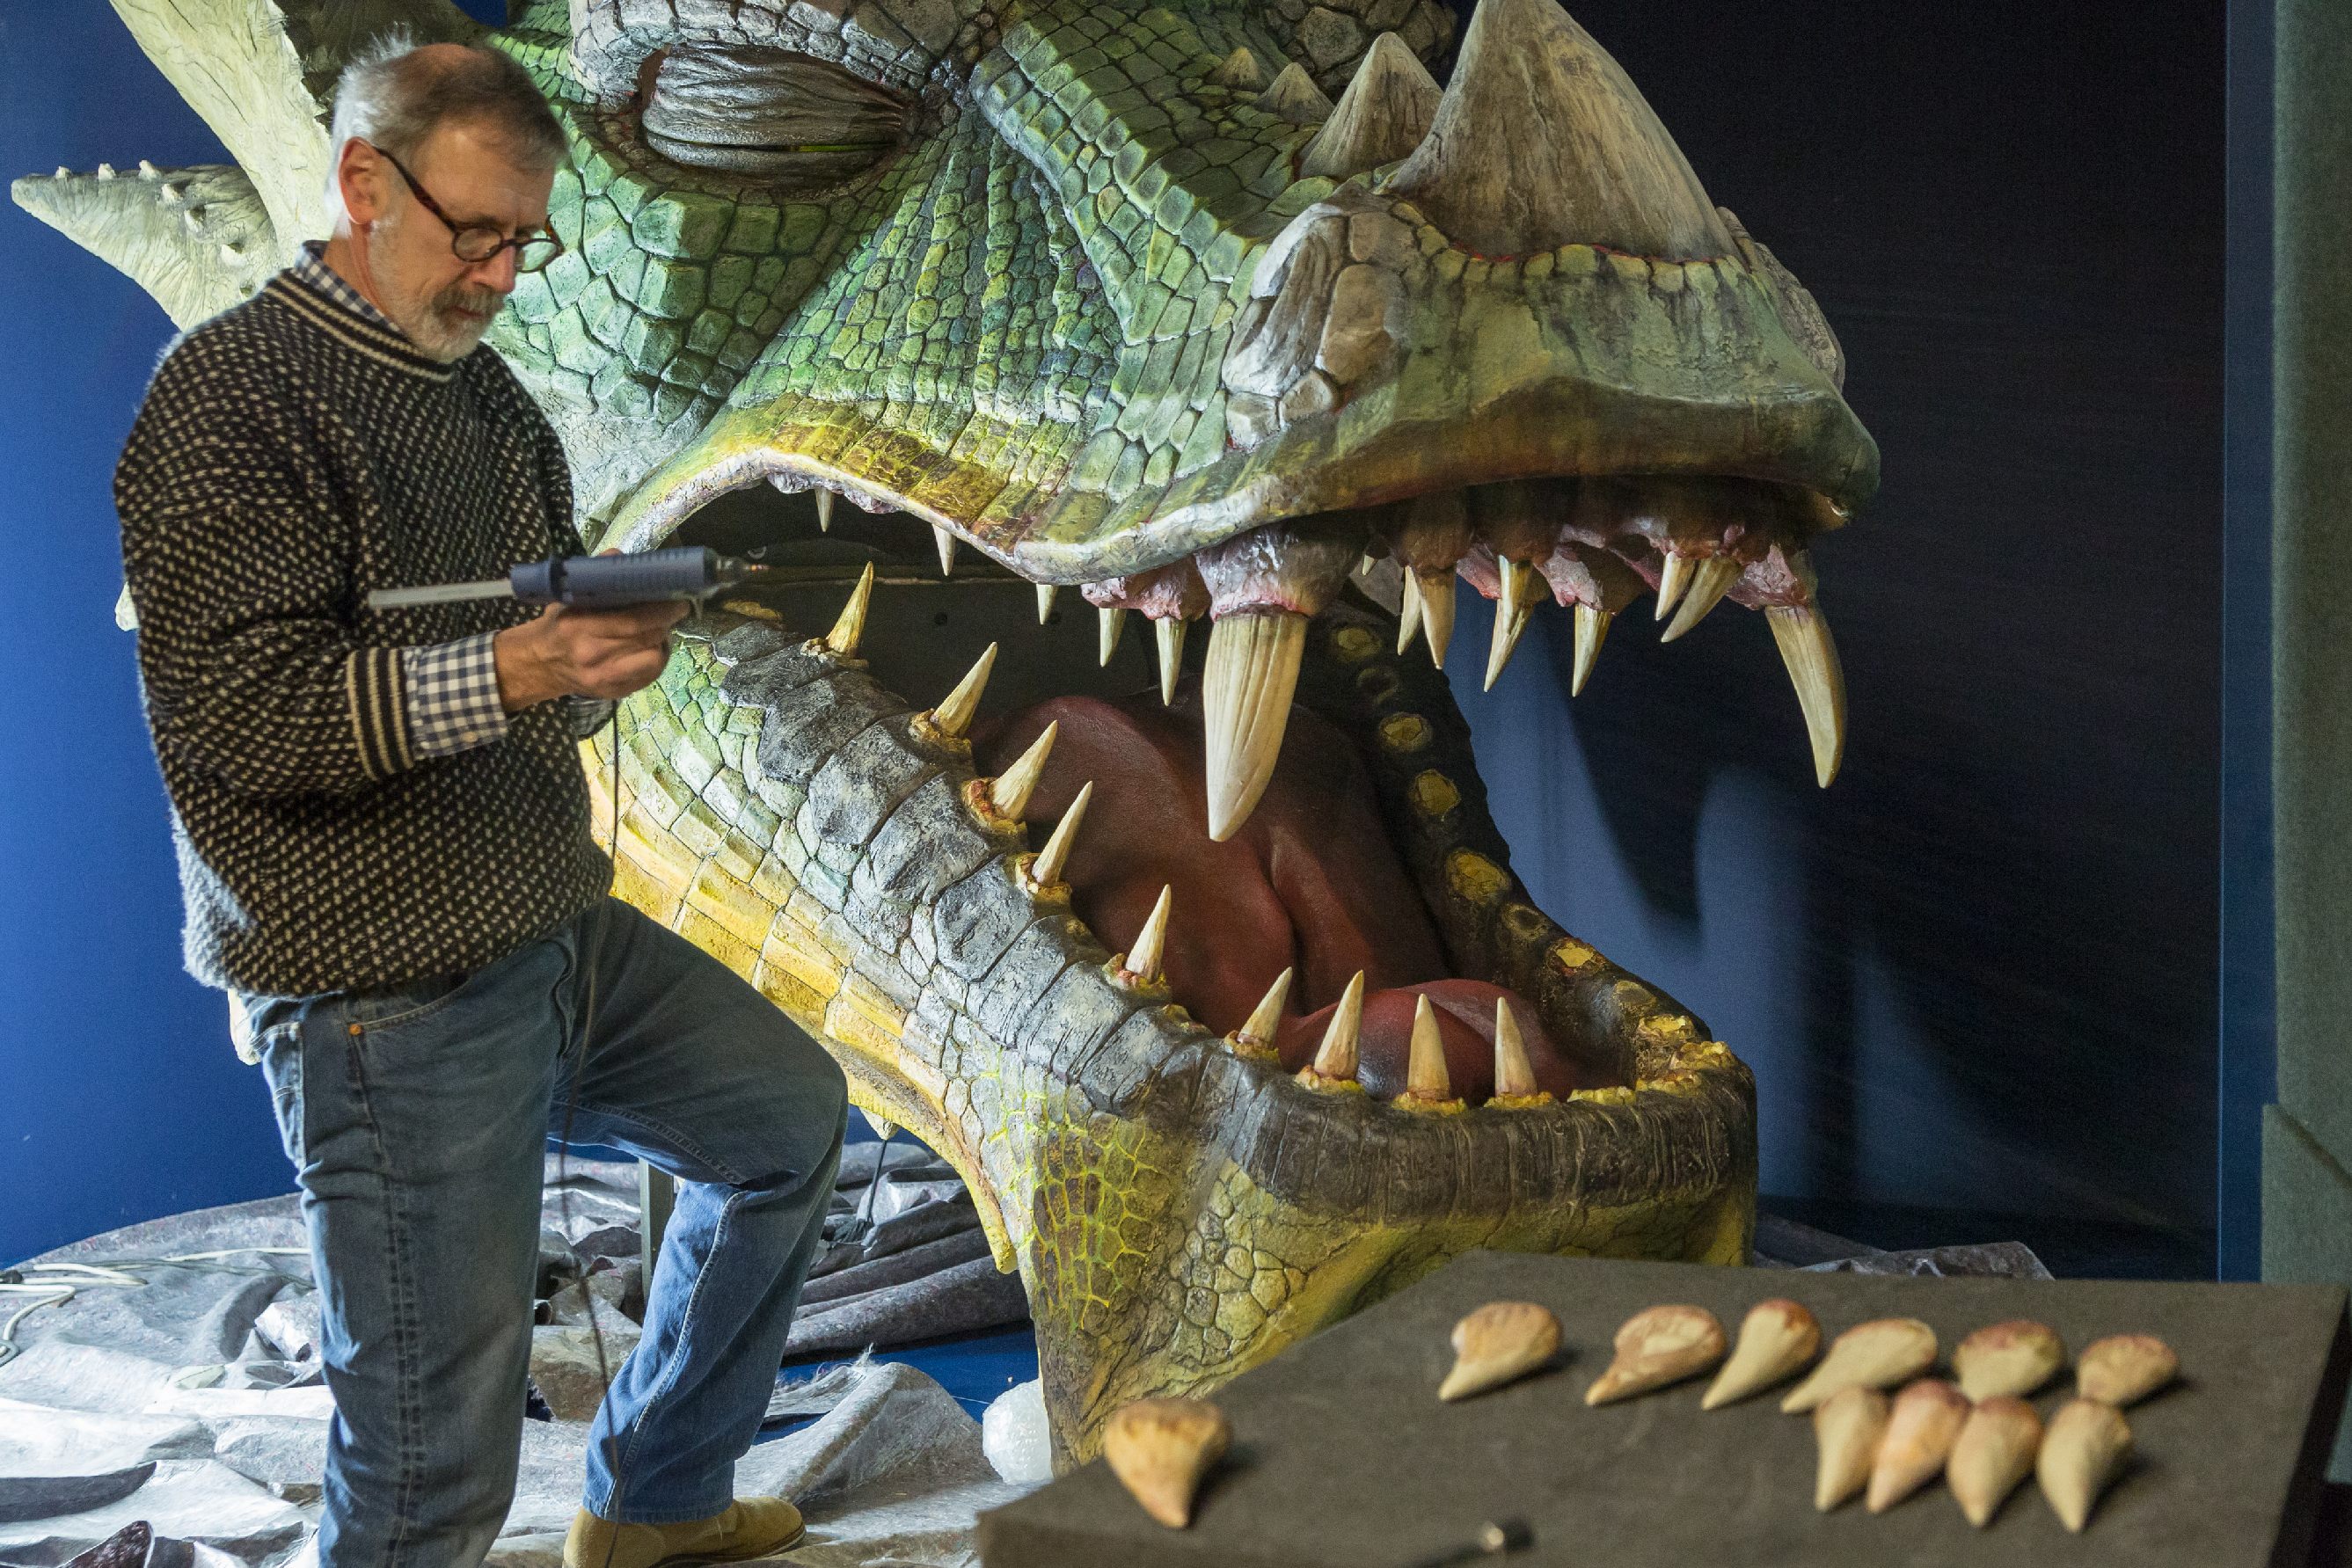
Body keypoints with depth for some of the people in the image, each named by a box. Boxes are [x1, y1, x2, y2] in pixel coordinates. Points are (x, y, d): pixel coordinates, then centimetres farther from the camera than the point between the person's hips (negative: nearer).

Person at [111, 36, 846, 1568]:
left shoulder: (485, 390, 14)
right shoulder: (231, 394, -13)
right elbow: (230, 711, -21)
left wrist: (612, 642, -3)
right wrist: (499, 675, -32)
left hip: (564, 931, 9)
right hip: (391, 995, -9)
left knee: (791, 1116, 23)